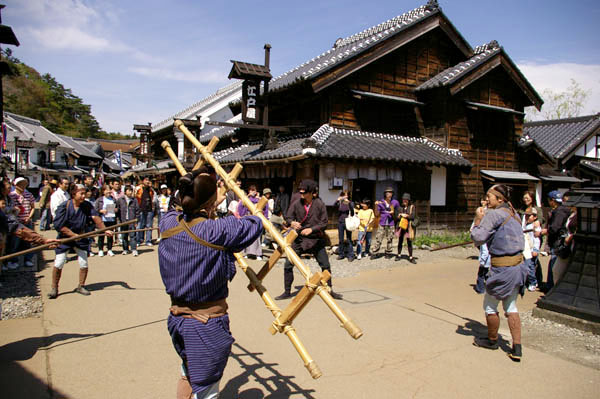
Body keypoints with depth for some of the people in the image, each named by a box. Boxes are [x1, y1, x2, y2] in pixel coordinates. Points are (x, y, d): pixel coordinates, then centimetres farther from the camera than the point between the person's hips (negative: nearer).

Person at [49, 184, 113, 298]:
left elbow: (95, 217, -19)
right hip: (65, 238, -3)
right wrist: (73, 235, -22)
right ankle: (54, 288, 16)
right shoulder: (64, 206, -15)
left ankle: (81, 286, 21)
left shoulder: (87, 205, -6)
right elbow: (58, 225, -17)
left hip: (81, 237, 3)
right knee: (58, 264, -2)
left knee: (84, 264, 3)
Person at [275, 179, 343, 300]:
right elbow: (288, 217, -2)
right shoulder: (296, 204, -4)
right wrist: (292, 223, -25)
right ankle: (287, 292, 14)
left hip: (316, 239, -1)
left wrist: (311, 229, -20)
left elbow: (324, 223, -7)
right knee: (288, 265, -3)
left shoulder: (319, 204, -8)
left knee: (326, 266, 4)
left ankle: (329, 290, 25)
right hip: (299, 238, 1)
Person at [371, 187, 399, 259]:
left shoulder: (395, 202, 3)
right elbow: (377, 215, 4)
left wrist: (393, 212, -6)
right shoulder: (380, 202, 3)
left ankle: (388, 253, 16)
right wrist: (376, 205, -8)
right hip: (382, 224, 0)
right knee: (378, 239, -6)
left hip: (391, 224, 0)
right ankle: (375, 253, 0)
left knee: (389, 240, 3)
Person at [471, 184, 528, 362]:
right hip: (518, 265, 8)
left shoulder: (494, 214, -13)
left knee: (490, 306, 12)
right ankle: (517, 348, 16)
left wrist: (478, 221, -2)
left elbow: (478, 238, -16)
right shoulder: (513, 214, 12)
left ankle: (492, 340, 30)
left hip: (502, 267, -8)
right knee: (511, 307, 16)